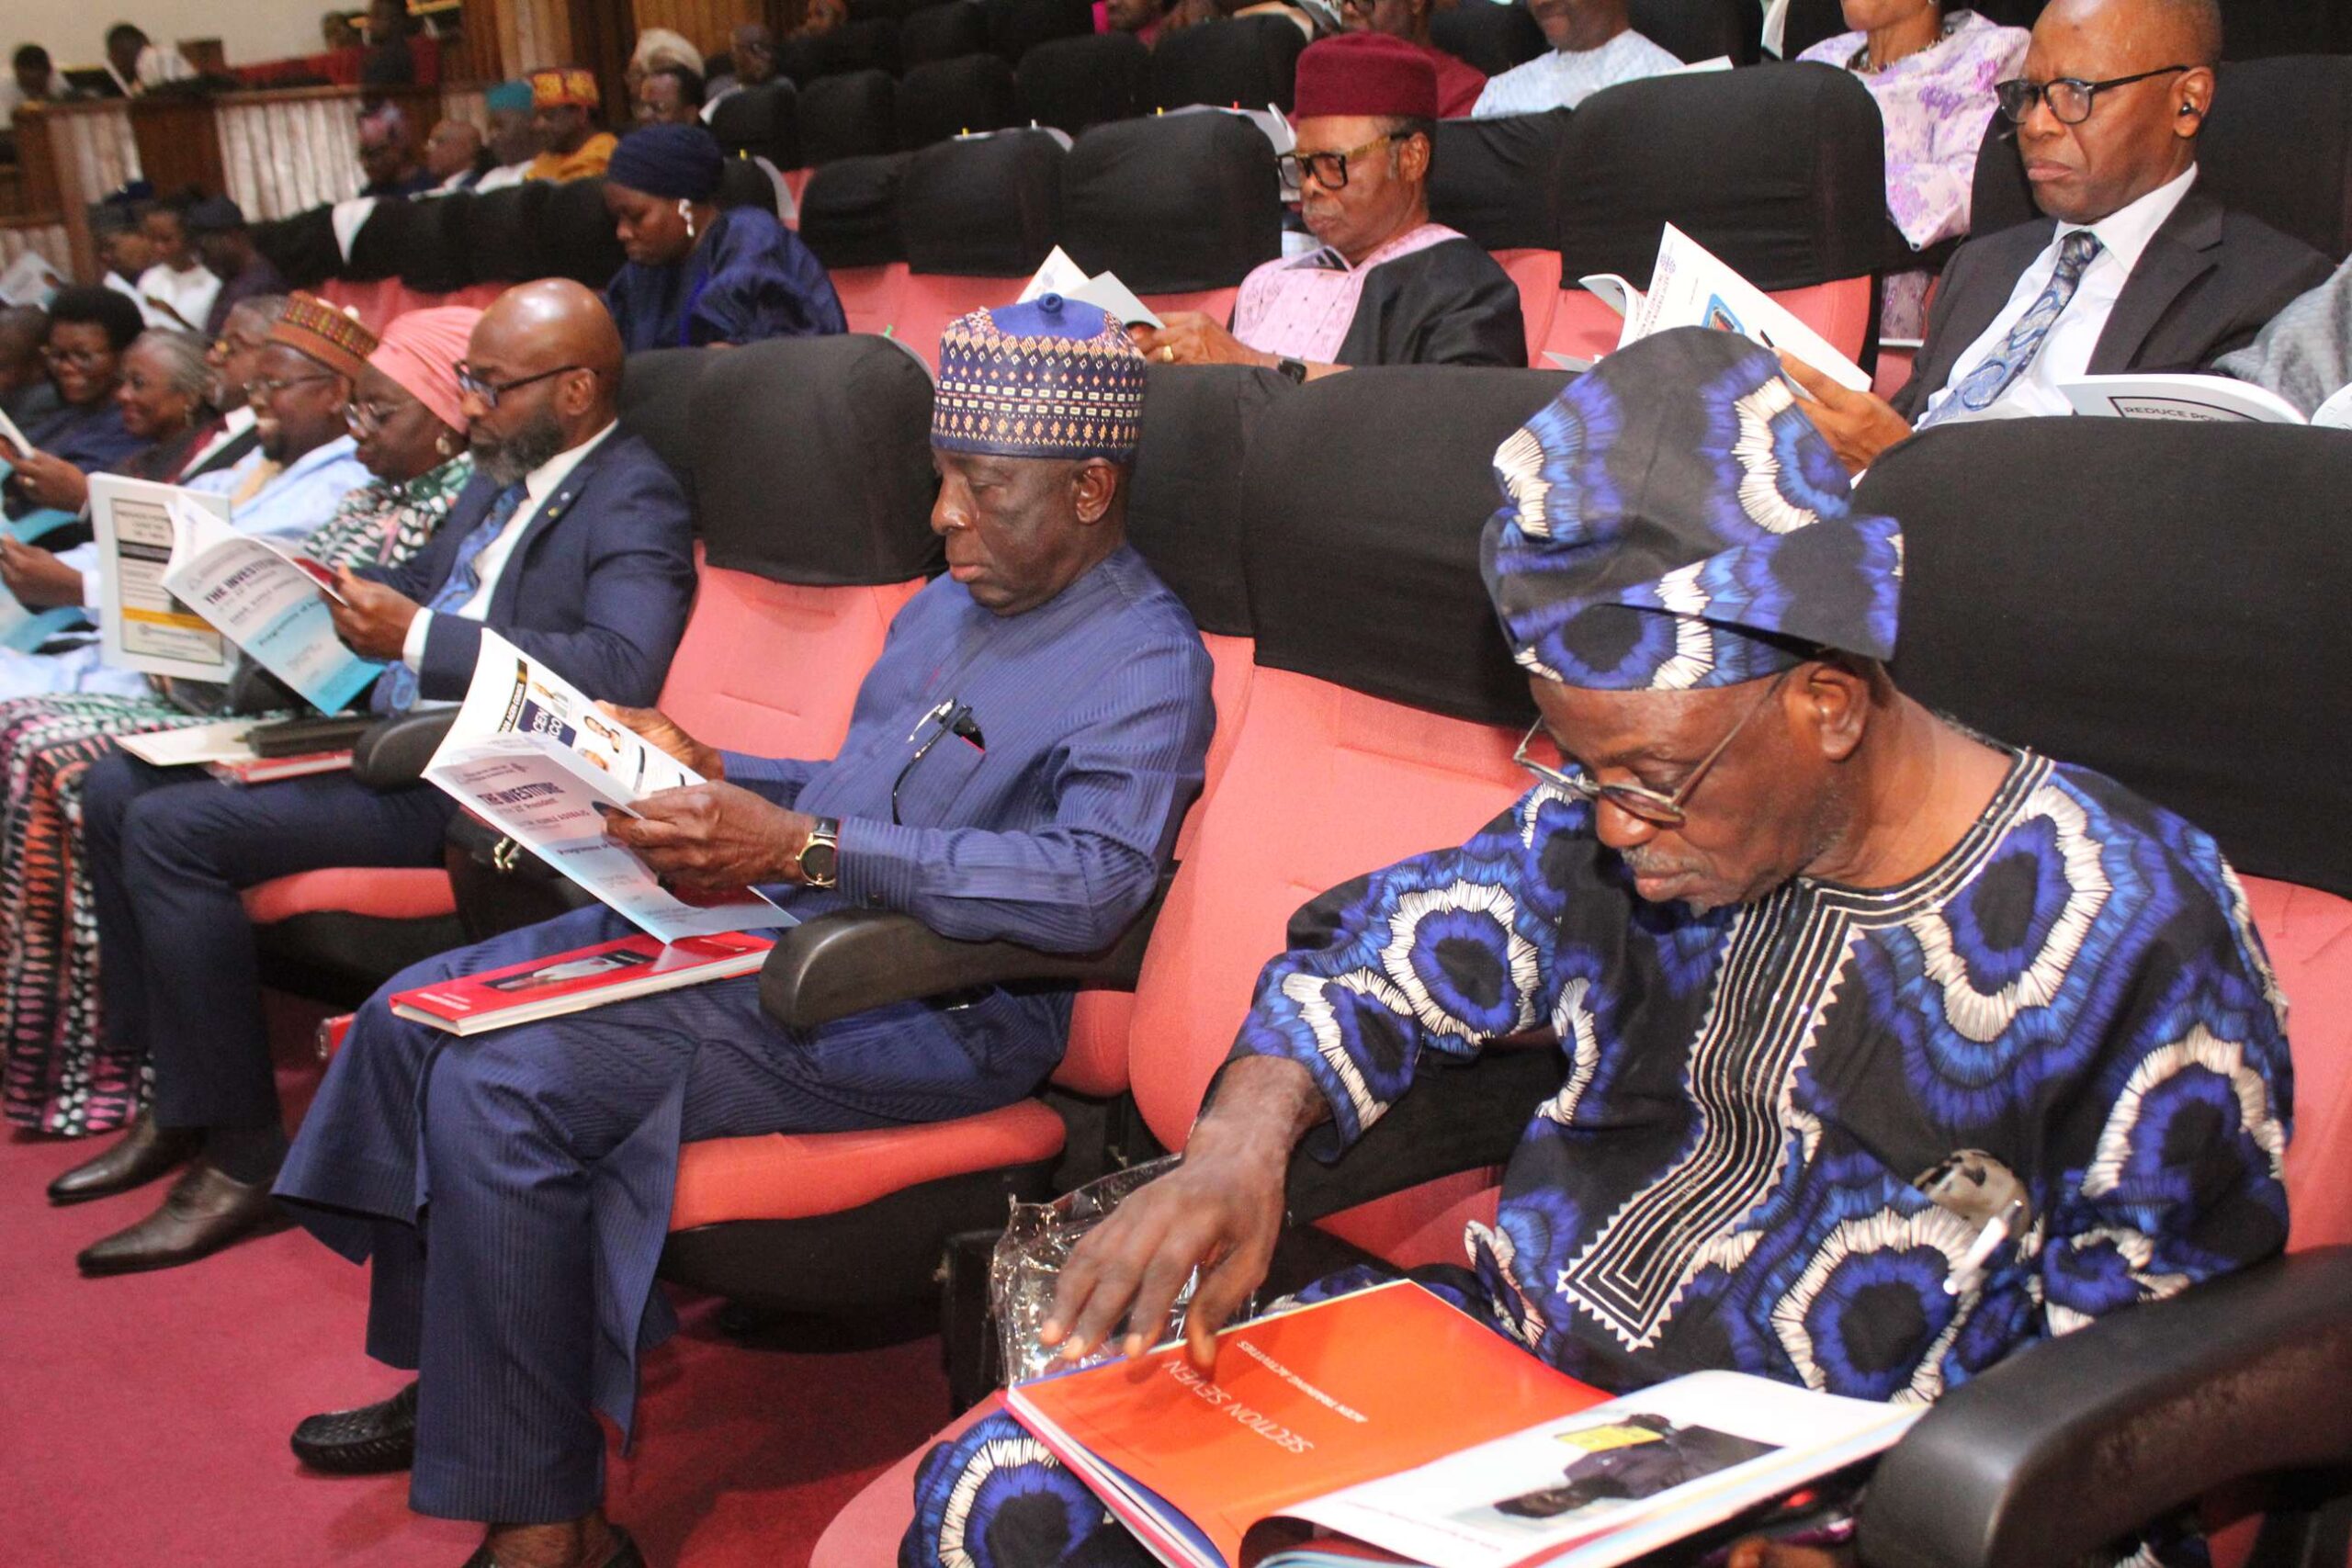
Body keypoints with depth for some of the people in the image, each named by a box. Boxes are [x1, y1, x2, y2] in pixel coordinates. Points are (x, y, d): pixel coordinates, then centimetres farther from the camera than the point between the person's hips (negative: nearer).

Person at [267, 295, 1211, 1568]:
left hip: (929, 1007, -10)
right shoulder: (946, 606, 17)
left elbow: (1095, 882, -30)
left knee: (501, 1088, -23)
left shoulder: (1146, 662, -13)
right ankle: (446, 1379, 23)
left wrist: (803, 846, -34)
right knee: (413, 1017, 7)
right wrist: (713, 777, 9)